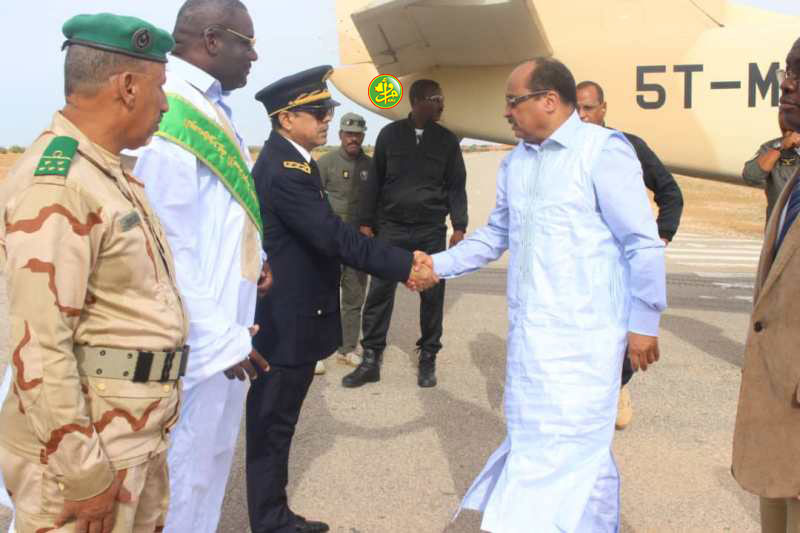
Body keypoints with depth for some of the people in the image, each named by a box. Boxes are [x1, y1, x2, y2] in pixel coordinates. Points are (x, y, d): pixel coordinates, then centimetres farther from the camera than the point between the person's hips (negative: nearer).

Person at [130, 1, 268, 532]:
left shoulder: (210, 108, 9)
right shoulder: (169, 118, -21)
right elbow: (170, 248, -23)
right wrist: (219, 339, -19)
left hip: (224, 329, 10)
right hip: (198, 338, -9)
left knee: (213, 453, 23)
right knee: (186, 466, 7)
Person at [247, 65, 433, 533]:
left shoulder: (289, 161, 11)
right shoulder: (284, 169, -21)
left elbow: (323, 235, 13)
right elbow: (333, 235, -27)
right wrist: (404, 266, -22)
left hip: (291, 319, 10)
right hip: (285, 324, -10)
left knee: (278, 425, 18)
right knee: (272, 428, 4)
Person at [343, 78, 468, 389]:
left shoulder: (447, 140, 5)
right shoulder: (390, 134, 3)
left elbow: (456, 186, 5)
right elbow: (374, 180, 5)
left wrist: (459, 227, -4)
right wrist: (366, 222, 1)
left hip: (431, 231, 1)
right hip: (390, 228, -1)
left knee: (432, 295, 4)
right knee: (379, 293, -1)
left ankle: (428, 360, 17)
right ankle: (371, 360, 9)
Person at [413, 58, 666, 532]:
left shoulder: (603, 151, -10)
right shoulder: (515, 163, 12)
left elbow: (644, 243, -9)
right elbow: (494, 238, 20)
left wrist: (644, 322, -8)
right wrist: (438, 264, 10)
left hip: (584, 334, -7)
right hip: (529, 332, 7)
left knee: (574, 445, -3)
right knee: (534, 438, 14)